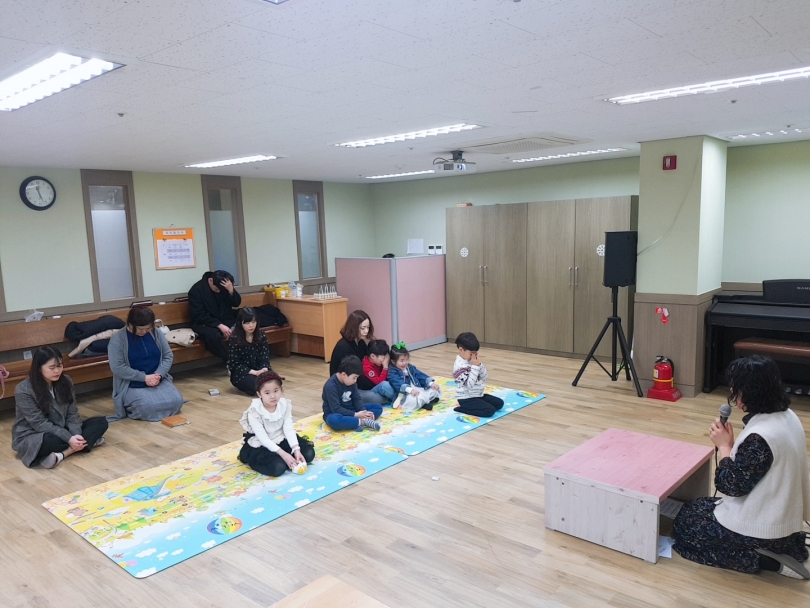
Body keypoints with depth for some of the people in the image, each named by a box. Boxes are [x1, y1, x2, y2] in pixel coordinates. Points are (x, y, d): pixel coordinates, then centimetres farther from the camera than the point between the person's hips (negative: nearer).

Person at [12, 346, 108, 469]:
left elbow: (72, 414, -2)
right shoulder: (24, 390, -18)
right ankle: (87, 443, -20)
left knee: (101, 422, -11)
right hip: (32, 436, -7)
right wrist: (69, 438, -29)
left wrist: (76, 435, -21)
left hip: (61, 431, 7)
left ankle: (61, 454, -26)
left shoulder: (65, 381, -3)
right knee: (48, 441, -42)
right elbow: (39, 423, -21)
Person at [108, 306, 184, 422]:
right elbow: (117, 367, -16)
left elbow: (168, 356, 6)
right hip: (132, 386, -4)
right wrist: (144, 377, -19)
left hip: (159, 381, 4)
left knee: (176, 401, -20)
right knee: (147, 408, -30)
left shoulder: (156, 333, 3)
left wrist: (159, 375, -12)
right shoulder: (117, 339, -10)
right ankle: (129, 407, 6)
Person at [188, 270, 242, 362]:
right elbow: (199, 316, -17)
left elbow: (236, 303, -1)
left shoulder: (225, 286, 1)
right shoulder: (196, 290, -13)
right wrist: (219, 325, -26)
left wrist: (231, 290, -20)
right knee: (213, 335, -37)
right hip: (205, 323, -5)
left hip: (225, 320, 5)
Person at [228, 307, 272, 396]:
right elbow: (235, 364, -13)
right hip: (241, 373, -3)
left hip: (259, 369, 4)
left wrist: (264, 369, -24)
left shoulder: (261, 335, -1)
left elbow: (264, 357, -2)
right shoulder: (234, 339, -12)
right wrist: (254, 372, -24)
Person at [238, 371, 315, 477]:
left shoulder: (285, 405, -10)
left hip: (281, 439, 5)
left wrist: (296, 449, -28)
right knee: (278, 467, -28)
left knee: (309, 453, -8)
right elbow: (263, 438, -25)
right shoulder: (254, 412, -23)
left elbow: (289, 429, -14)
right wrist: (283, 454, -32)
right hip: (261, 445, -4)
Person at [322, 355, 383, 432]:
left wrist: (364, 411, -17)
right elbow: (336, 409, -28)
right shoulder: (331, 386, -24)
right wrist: (355, 415, -30)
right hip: (334, 413, -7)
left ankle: (361, 421, -27)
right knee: (334, 420, -45)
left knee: (378, 407, 0)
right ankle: (364, 421, -33)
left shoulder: (351, 381, -1)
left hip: (350, 410, 8)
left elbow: (356, 399, 1)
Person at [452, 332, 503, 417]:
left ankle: (473, 407, 7)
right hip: (466, 398, -9)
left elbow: (484, 378, 7)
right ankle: (461, 408, -7)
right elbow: (469, 384, -28)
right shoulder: (459, 366, -22)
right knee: (490, 410, -20)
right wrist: (475, 367, -25)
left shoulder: (472, 361, 5)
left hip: (478, 395, 9)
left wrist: (479, 365, -9)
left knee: (499, 403, 6)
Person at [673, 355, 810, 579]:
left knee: (685, 523, 9)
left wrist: (724, 447, -14)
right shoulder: (787, 416, -2)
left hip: (761, 529, -9)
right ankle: (784, 549, 13)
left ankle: (763, 559, -2)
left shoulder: (759, 437, -32)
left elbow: (733, 486, -23)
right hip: (784, 519, 9)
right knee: (703, 507, 24)